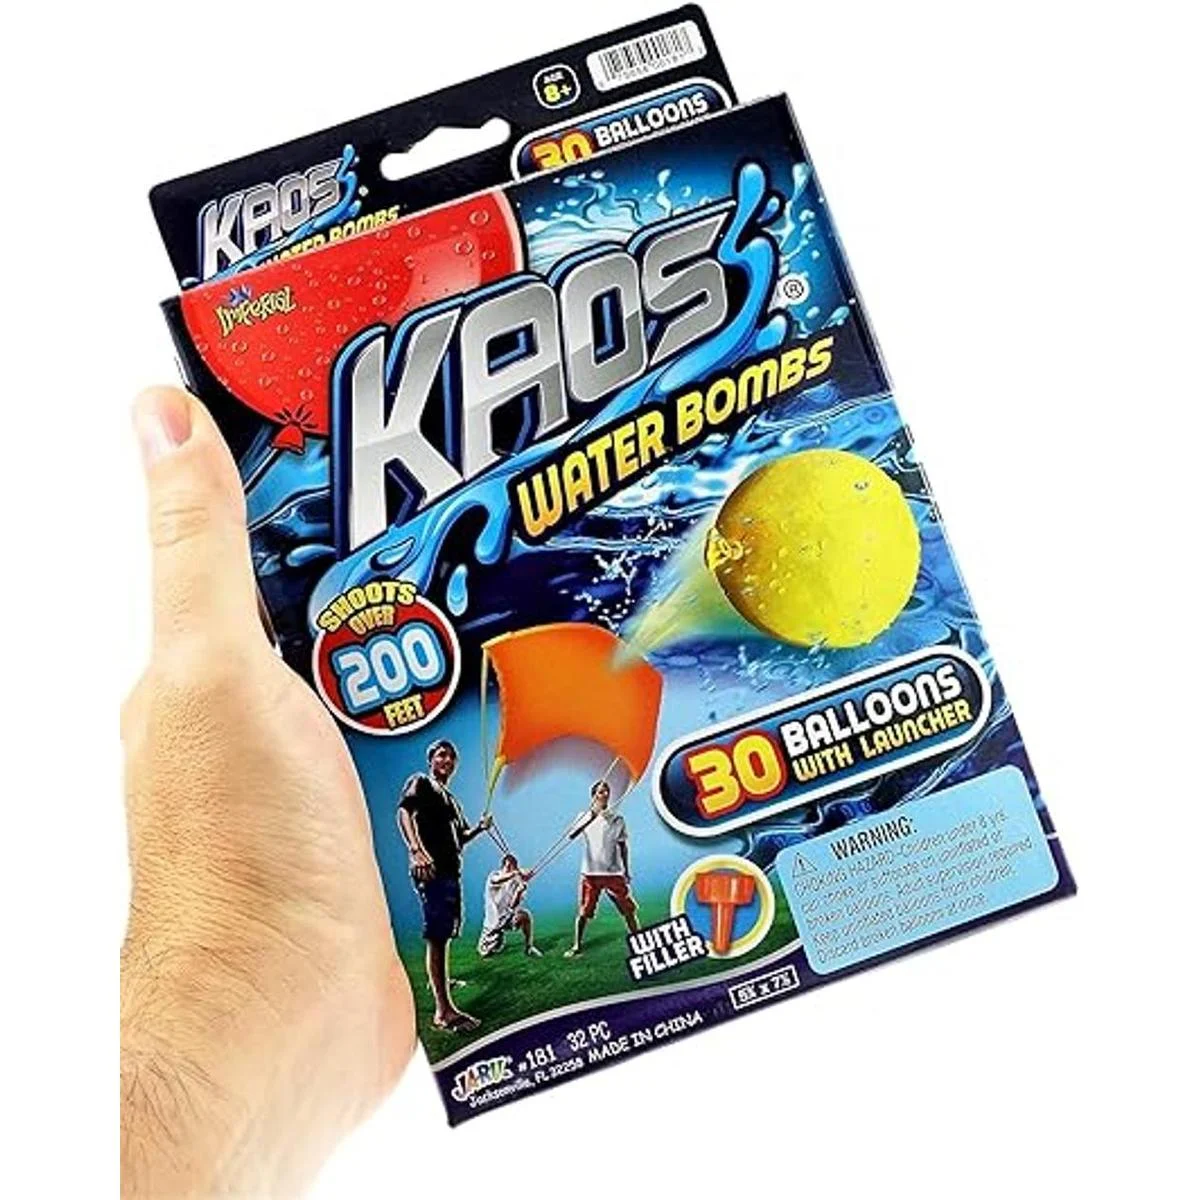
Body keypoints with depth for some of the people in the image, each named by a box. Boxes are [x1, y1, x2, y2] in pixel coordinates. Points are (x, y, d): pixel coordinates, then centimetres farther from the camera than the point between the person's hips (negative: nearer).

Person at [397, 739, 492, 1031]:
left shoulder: (450, 798, 27)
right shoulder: (420, 783, 2)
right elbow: (403, 812, -16)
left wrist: (479, 828, 9)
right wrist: (416, 850, -31)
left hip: (451, 870, 9)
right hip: (431, 869, -9)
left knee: (444, 933, 19)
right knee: (437, 936, -14)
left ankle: (440, 979, 37)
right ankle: (443, 1010, -18)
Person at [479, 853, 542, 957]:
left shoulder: (516, 882, -3)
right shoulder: (494, 876, -10)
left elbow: (513, 905, -10)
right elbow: (497, 880, -37)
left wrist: (520, 891, -27)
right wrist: (515, 873, -47)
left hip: (508, 916, 1)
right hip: (493, 920, -1)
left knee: (525, 915, -31)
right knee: (485, 953, -1)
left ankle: (529, 947, -16)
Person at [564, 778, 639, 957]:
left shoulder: (617, 819, 6)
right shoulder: (585, 817, 1)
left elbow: (623, 846, 12)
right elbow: (572, 834, -18)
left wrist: (626, 870, 8)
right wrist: (593, 814, -28)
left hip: (614, 873, 1)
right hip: (590, 873, -1)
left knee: (628, 909, 1)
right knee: (583, 912, 1)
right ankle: (577, 946, 14)